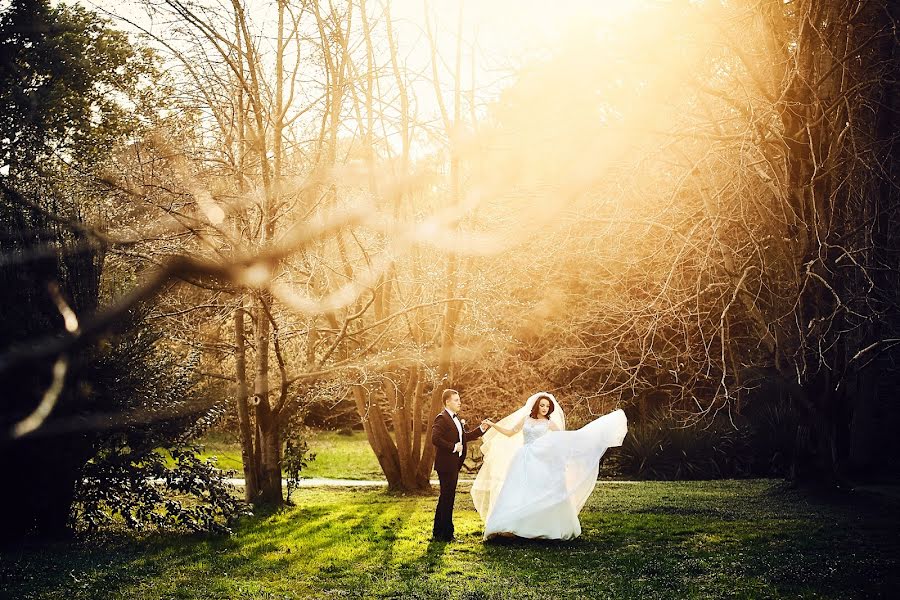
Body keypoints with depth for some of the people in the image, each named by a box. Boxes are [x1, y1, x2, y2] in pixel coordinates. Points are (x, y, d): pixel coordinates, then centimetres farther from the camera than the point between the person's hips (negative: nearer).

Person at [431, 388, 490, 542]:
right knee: (447, 496, -5)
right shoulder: (442, 418, -14)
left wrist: (481, 429, 11)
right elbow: (435, 439, -25)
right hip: (446, 464, -10)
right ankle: (446, 533, 2)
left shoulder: (456, 418, 16)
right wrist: (453, 447, -22)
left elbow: (464, 437, 22)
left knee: (446, 497, 16)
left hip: (455, 464, 10)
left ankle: (438, 532, 25)